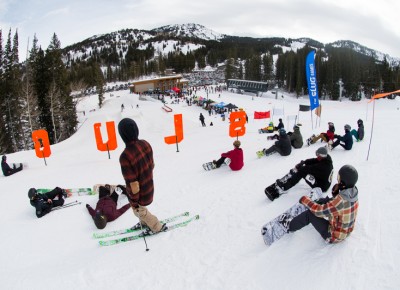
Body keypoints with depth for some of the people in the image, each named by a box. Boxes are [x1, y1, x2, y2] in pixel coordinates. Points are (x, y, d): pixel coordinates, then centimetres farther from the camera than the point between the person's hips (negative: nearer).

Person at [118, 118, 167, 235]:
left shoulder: (125, 156, -37)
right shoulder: (146, 144, -17)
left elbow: (134, 185, -28)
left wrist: (134, 202, -12)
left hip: (139, 193, -6)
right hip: (149, 186, 6)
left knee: (140, 211, 25)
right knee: (141, 208, 33)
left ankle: (158, 227, 44)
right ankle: (145, 222, 57)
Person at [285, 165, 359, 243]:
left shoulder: (341, 201, -37)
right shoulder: (353, 193, -12)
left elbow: (320, 211, -26)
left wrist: (305, 200, -12)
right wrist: (335, 193, -12)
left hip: (335, 236, -8)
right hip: (346, 231, 8)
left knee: (310, 214, -9)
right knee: (325, 201, 12)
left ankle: (290, 226, 13)